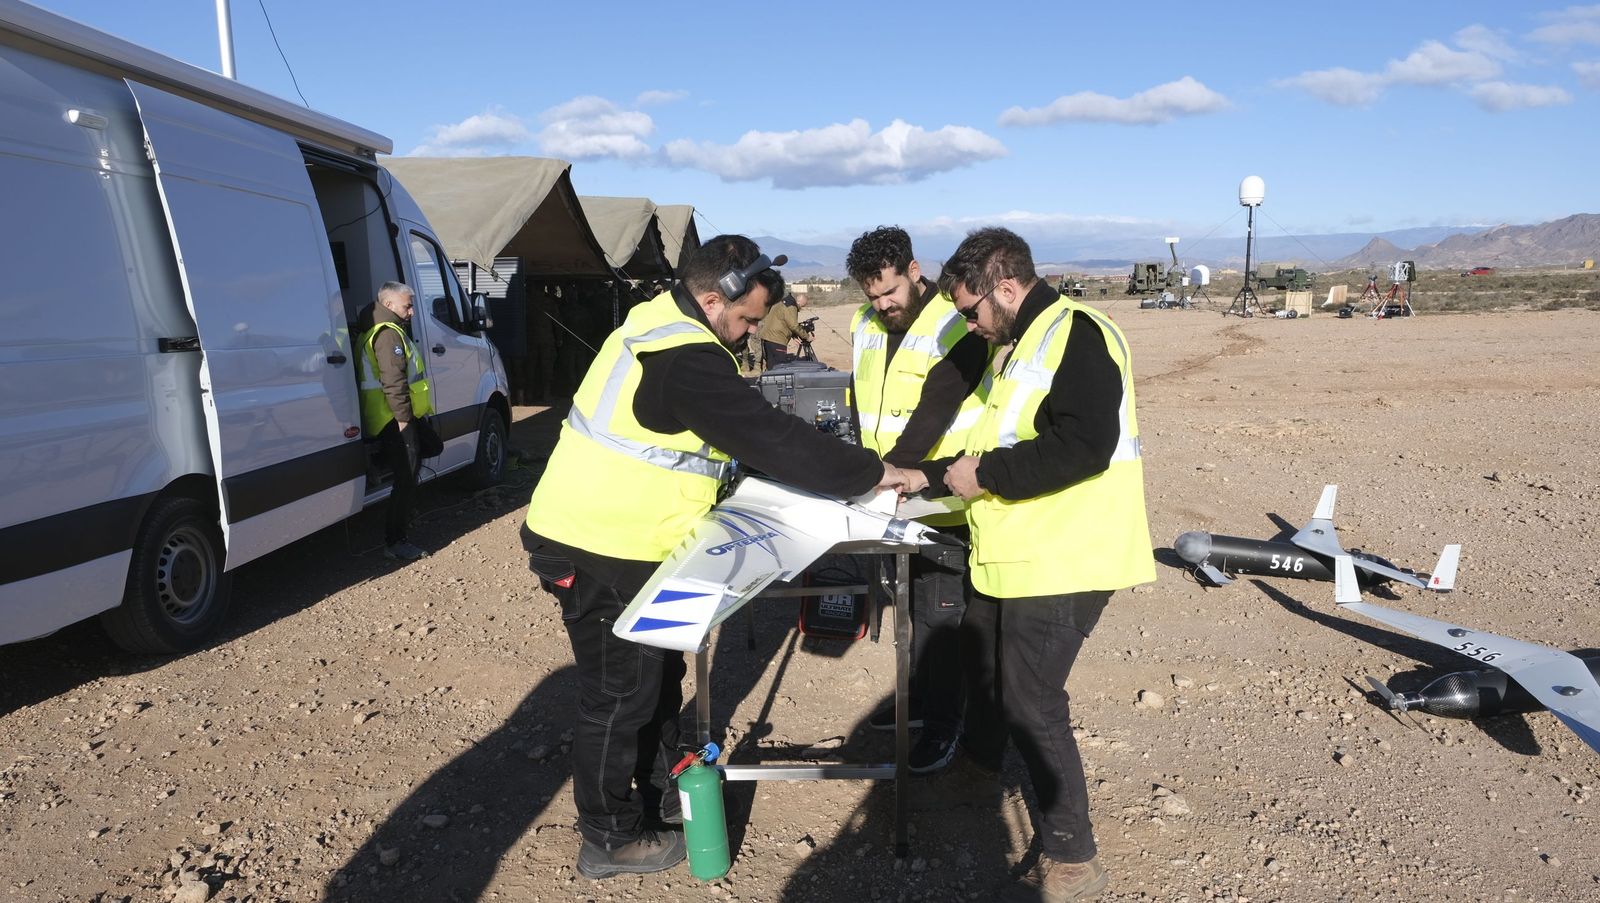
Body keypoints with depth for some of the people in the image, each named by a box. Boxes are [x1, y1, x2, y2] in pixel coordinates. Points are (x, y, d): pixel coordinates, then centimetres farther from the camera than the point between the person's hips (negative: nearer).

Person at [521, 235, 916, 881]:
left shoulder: (660, 323, 8)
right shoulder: (686, 361, -25)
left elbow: (747, 429, 16)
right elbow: (772, 439, -24)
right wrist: (871, 471, -14)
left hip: (614, 542, 10)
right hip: (600, 555, -10)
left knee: (658, 676, 21)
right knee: (619, 696, 4)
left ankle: (662, 794, 39)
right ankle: (610, 841, 21)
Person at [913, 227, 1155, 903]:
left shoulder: (1074, 335, -18)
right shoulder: (1029, 342, 16)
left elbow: (1083, 446, -30)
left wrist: (985, 475, -21)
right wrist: (930, 473, 15)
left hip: (1060, 562, -11)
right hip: (1017, 556, 11)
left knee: (1031, 705, -5)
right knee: (980, 652, 27)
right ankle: (978, 757, 53)